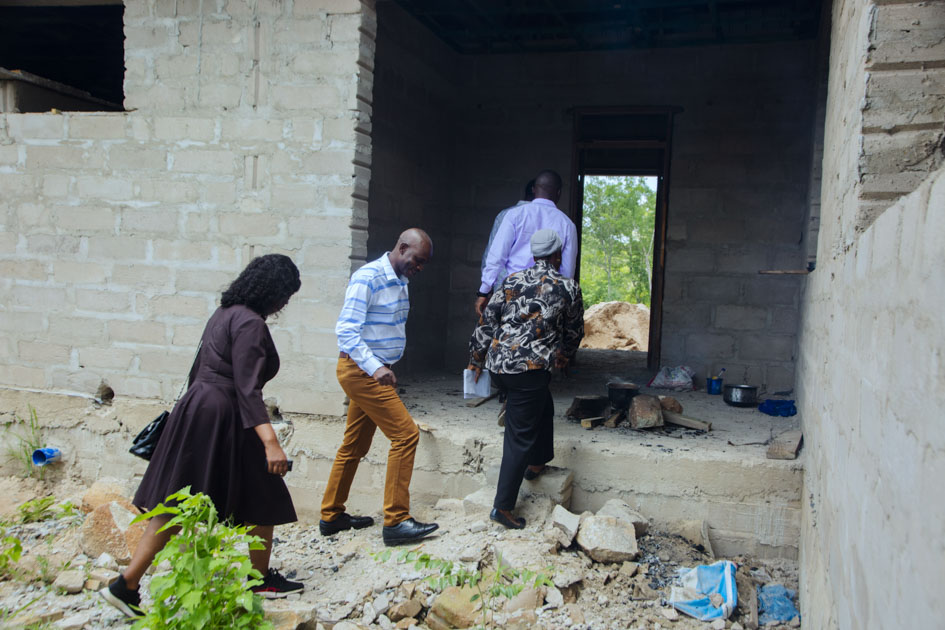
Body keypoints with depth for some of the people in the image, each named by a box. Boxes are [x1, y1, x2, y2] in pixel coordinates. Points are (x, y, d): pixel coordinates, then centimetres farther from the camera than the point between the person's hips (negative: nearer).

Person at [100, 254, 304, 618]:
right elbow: (247, 388, -24)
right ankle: (260, 579, 23)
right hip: (222, 420, -9)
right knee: (262, 502, 8)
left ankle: (126, 586, 13)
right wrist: (270, 442, -29)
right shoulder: (251, 323, -16)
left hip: (197, 408, 10)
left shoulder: (225, 313, 13)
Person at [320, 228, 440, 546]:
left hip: (375, 372, 9)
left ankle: (331, 516, 27)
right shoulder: (367, 277, -16)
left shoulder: (399, 281, 13)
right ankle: (396, 521, -7)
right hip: (360, 371, -9)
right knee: (406, 434, -13)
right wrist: (376, 366, -32)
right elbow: (346, 329, -23)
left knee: (355, 446, 15)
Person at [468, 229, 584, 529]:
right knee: (520, 436, 1)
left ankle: (536, 463, 44)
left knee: (543, 408, 30)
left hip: (498, 363, 6)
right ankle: (502, 506, 3)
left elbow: (487, 320, 9)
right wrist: (563, 357, 34)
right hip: (531, 367, -6)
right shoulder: (569, 288, 2)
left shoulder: (513, 280, 10)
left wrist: (476, 359, 18)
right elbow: (574, 333, 15)